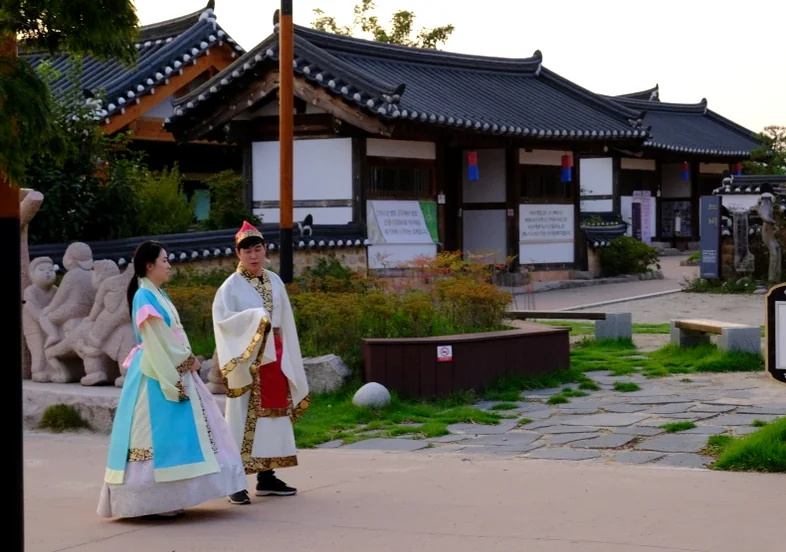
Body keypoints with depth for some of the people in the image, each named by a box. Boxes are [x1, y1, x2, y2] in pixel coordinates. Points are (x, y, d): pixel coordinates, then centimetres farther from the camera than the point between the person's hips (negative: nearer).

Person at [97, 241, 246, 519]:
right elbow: (158, 340, -17)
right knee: (158, 432, -8)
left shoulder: (158, 294, 16)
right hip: (157, 373, -10)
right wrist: (188, 360, -12)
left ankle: (163, 497, 15)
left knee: (171, 432, 11)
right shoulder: (144, 296, -13)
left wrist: (187, 360, 1)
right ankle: (155, 500, -5)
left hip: (172, 369, 10)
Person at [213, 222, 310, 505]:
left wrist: (287, 358, 9)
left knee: (273, 414, 8)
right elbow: (221, 320, -18)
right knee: (244, 418, -7)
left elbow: (285, 321, 12)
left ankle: (266, 477, 15)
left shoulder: (274, 281, 10)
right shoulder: (231, 286, -7)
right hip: (248, 360, -6)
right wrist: (254, 318, -23)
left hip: (275, 358, 6)